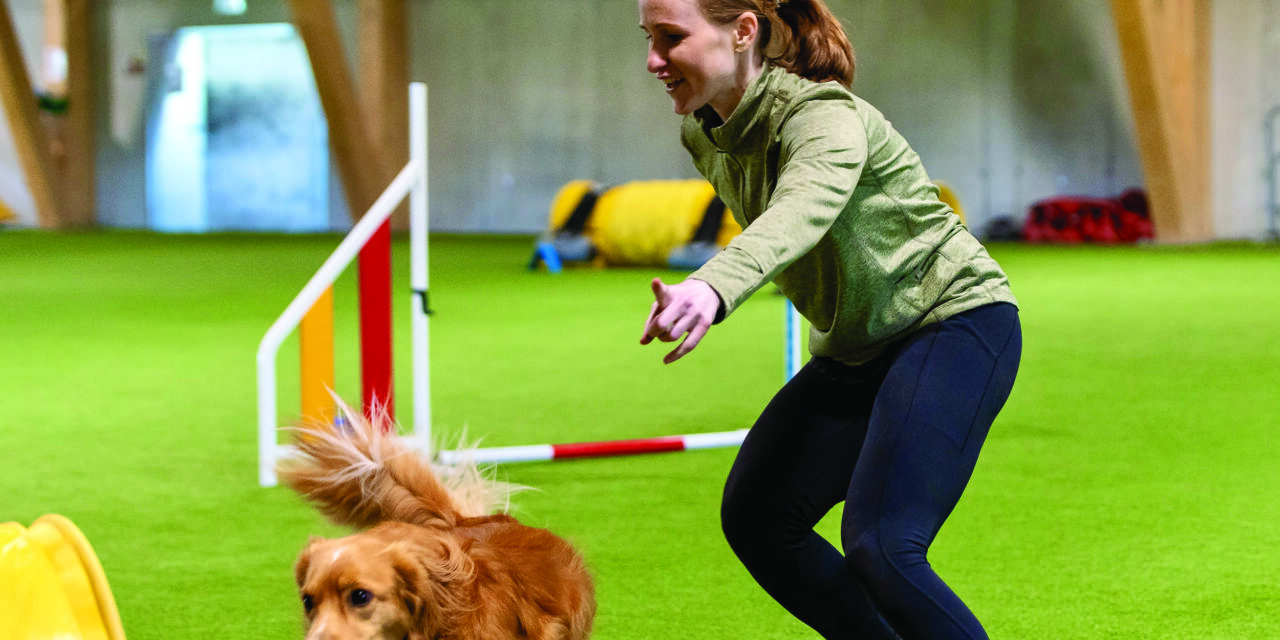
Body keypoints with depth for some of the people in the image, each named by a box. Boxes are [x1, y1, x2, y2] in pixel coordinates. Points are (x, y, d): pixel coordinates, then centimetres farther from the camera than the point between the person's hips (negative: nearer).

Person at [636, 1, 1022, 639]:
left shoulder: (825, 117, -27)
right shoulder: (706, 136, -1)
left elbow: (800, 212, -49)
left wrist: (712, 287, -67)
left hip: (958, 321, -9)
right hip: (856, 347, 9)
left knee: (879, 547, -23)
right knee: (755, 517, 3)